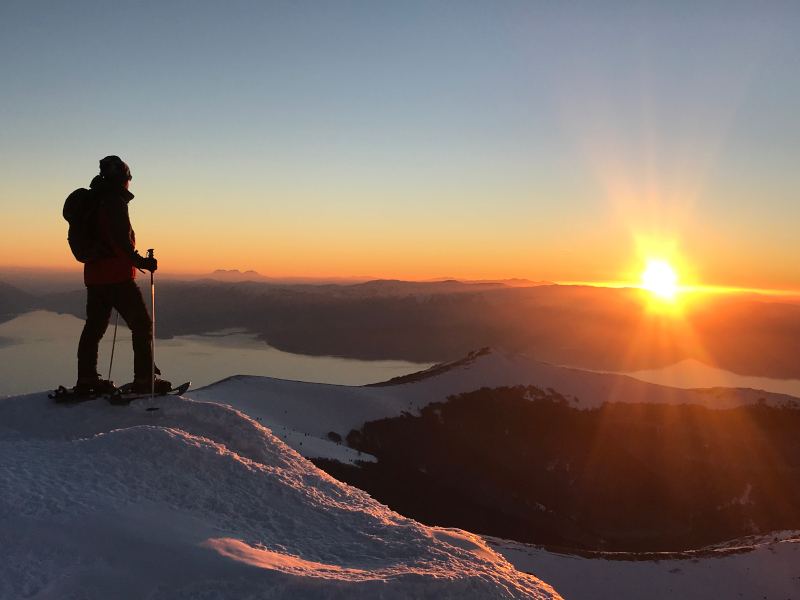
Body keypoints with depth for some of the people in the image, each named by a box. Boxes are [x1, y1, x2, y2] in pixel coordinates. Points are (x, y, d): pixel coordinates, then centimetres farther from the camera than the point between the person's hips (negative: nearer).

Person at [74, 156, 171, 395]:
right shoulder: (115, 202, -13)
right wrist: (141, 261, -16)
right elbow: (121, 241, -23)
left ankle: (86, 379, 19)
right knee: (142, 325, -3)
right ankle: (145, 379, -6)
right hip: (117, 276, -9)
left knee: (94, 326, 15)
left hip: (93, 275, 9)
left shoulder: (93, 202, 16)